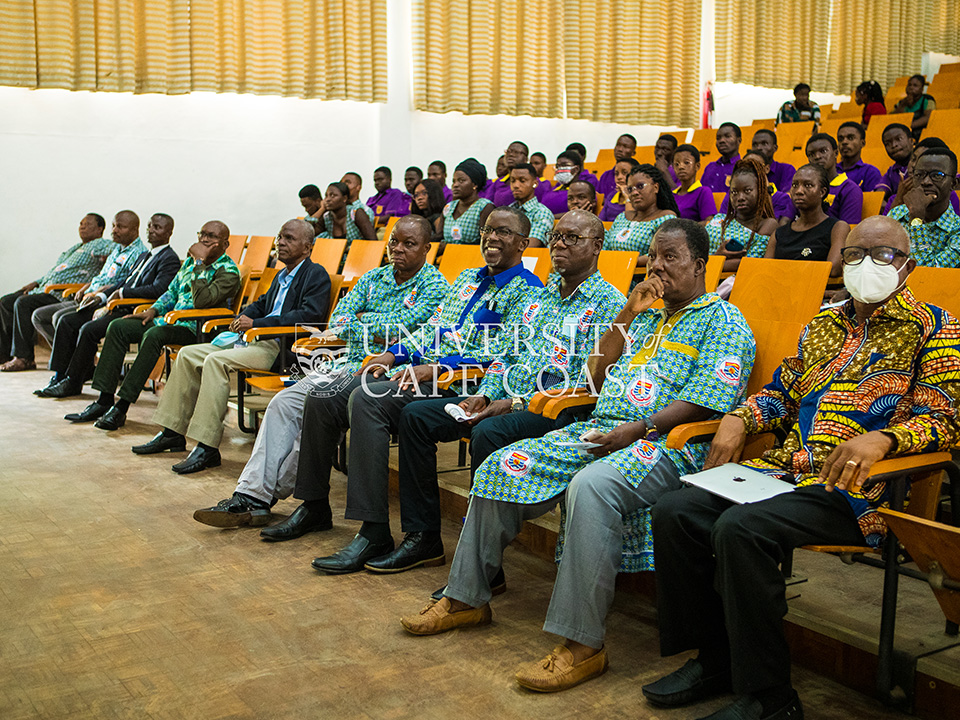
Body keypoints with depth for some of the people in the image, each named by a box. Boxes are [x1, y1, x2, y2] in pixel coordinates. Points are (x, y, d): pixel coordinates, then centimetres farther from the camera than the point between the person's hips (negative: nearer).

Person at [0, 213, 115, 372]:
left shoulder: (100, 244, 0)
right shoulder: (74, 248, 28)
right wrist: (36, 283, 20)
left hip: (63, 295, -10)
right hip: (44, 288, 10)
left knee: (23, 303, -27)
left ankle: (24, 358, -21)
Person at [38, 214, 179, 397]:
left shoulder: (169, 259, -8)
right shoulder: (144, 256, 23)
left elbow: (158, 290, -22)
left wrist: (122, 292, -14)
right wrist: (102, 296, 7)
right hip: (119, 306, 10)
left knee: (89, 329, -26)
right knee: (67, 320, 2)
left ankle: (72, 383, -12)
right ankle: (60, 376, 3)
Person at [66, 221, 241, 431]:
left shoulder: (229, 272, -11)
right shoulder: (191, 260, 16)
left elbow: (201, 301, -26)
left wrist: (200, 262, -22)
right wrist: (153, 310, 8)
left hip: (196, 329, -9)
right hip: (171, 319, 9)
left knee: (153, 335, -35)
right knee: (118, 327, -4)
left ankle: (122, 406, -31)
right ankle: (105, 400, -6)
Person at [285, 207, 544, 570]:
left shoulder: (526, 290, -2)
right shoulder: (468, 277, 24)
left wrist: (437, 368, -21)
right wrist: (393, 354, 8)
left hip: (456, 385, -8)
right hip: (414, 368, 9)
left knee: (365, 399, -33)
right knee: (320, 398, -4)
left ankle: (374, 533, -30)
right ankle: (313, 504, 11)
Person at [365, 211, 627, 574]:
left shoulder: (609, 303, -4)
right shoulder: (539, 295, 21)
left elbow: (589, 384, -14)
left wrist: (516, 404, -19)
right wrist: (484, 395, 1)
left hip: (552, 408, -8)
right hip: (504, 397, 8)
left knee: (488, 432, -36)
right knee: (416, 415, -4)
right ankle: (422, 537, 0)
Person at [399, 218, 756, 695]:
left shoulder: (723, 321, 3)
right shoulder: (647, 316, 27)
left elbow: (708, 401, -11)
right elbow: (597, 376, 19)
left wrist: (638, 430, -21)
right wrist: (627, 315, 10)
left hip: (665, 443, -8)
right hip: (598, 430, 8)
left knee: (592, 487, -39)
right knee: (500, 467, -6)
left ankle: (582, 643, -32)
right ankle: (466, 598, 5)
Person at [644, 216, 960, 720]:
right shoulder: (824, 323, 23)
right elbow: (782, 393, 27)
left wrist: (880, 438, -26)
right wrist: (738, 419, 6)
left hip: (856, 487, -7)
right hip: (786, 467, 7)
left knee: (741, 527, -32)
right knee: (674, 511, -12)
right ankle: (715, 661, 2)